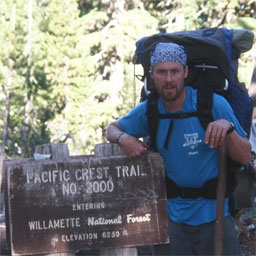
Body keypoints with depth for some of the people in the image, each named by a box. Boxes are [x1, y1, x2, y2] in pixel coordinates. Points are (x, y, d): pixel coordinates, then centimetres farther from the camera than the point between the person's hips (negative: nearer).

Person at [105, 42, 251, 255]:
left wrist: (228, 127, -27)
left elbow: (245, 158, -8)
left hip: (215, 214, -2)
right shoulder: (149, 111, 1)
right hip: (172, 214, 2)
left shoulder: (214, 104, -8)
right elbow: (112, 129, 19)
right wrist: (123, 138, -5)